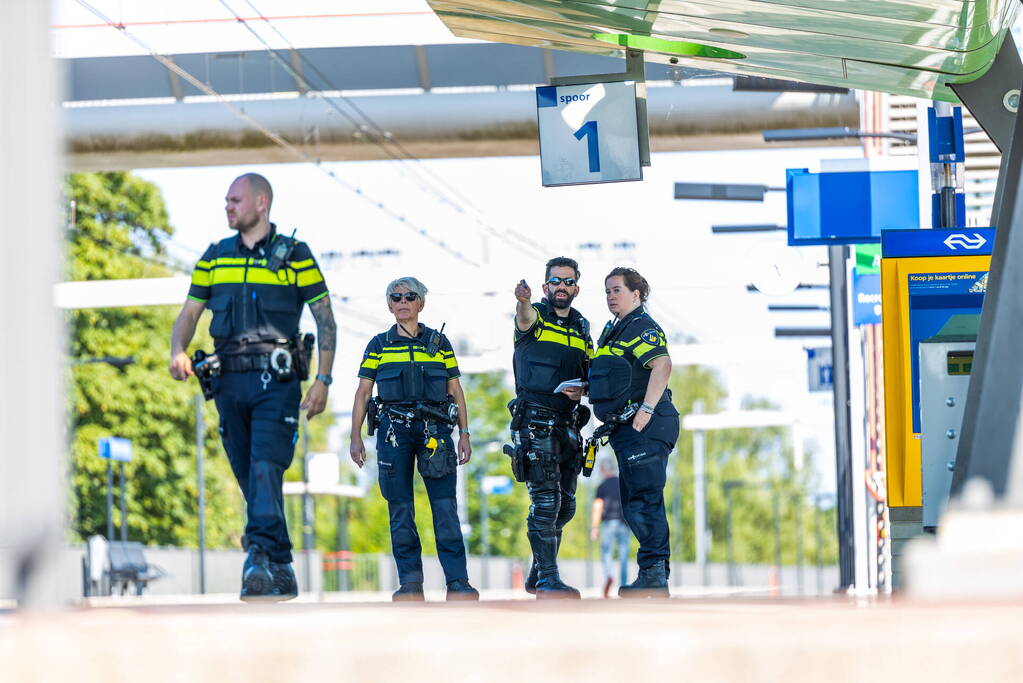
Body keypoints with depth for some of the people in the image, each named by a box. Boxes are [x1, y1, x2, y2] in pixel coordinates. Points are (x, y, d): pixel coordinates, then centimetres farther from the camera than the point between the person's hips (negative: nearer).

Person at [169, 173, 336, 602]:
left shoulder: (294, 255, 1)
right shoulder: (214, 257, 13)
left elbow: (325, 320, 1)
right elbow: (189, 312, 14)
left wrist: (323, 381, -7)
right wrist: (178, 351, -8)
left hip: (275, 380, -5)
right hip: (229, 381, 5)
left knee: (266, 470, -21)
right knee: (249, 479, 7)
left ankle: (261, 560, -32)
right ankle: (282, 575, 15)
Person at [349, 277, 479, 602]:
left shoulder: (439, 342, 12)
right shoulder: (379, 345, 11)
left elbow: (456, 390, 13)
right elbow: (363, 392, 11)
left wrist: (464, 434, 6)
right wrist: (356, 437, 3)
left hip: (435, 428, 0)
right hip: (394, 429, 0)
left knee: (445, 507, -7)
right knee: (400, 509, -1)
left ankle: (457, 582, -8)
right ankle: (410, 583, 4)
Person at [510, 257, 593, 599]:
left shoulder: (582, 328, 15)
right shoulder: (535, 317, -2)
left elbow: (592, 376, 19)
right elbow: (525, 316, -28)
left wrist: (581, 390, -6)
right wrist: (523, 301, -53)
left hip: (567, 423, 6)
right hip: (534, 420, -6)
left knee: (565, 504, 11)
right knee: (546, 500, -15)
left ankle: (537, 575, 25)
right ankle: (547, 580, -14)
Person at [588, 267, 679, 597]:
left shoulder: (642, 327, -9)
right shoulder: (614, 331, 21)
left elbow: (662, 364, -25)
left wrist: (646, 410, -29)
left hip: (645, 426, -11)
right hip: (628, 431, 11)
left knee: (645, 500, -12)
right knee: (634, 504, 12)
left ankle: (654, 574, -11)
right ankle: (655, 576, 17)